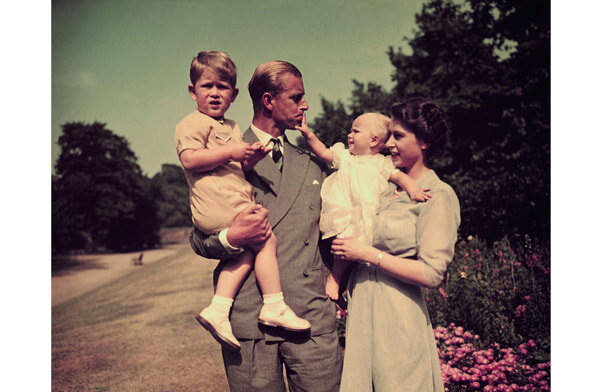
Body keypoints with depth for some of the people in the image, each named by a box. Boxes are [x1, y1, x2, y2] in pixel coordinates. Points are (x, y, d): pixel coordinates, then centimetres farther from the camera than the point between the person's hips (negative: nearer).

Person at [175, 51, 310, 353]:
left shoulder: (231, 127, 25)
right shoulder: (193, 123, -3)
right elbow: (189, 159, -19)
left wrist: (251, 158, 3)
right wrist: (232, 152, -19)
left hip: (236, 202, 9)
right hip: (217, 205, -9)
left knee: (248, 250, 0)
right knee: (266, 239, -9)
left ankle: (217, 309, 2)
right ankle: (274, 307, -1)